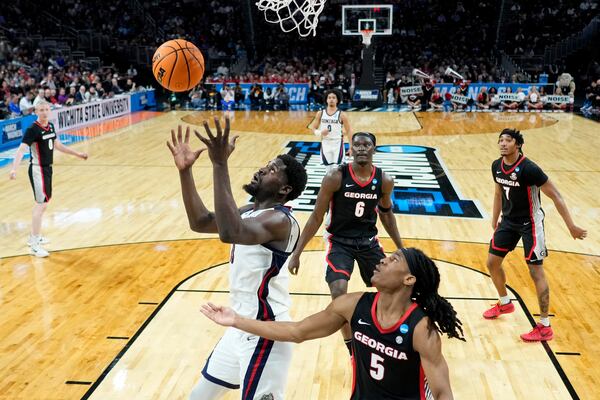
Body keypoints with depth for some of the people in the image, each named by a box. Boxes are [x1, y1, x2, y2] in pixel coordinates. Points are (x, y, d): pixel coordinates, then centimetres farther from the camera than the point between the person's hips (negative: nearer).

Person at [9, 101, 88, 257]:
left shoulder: (50, 126, 6)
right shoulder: (33, 130, -18)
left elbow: (58, 145, 21)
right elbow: (21, 149, -28)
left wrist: (77, 154, 26)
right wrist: (14, 168, -42)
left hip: (47, 168, 9)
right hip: (38, 170, -9)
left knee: (42, 202, 18)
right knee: (42, 204, -11)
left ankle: (34, 236, 32)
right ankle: (35, 245, -6)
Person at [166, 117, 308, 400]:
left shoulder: (280, 220, -23)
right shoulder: (250, 212, 7)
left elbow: (230, 233, -42)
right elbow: (200, 222, 9)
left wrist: (220, 164, -42)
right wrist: (185, 171, -1)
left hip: (265, 335, -10)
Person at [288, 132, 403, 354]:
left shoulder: (384, 181, -8)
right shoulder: (335, 178, -18)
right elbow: (317, 217, -11)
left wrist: (401, 248, 15)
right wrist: (297, 253, -11)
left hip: (368, 240, 4)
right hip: (339, 241, -3)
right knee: (339, 293, -22)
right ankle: (351, 343, 1)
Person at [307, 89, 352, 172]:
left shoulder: (341, 115, -6)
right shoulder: (320, 113, 2)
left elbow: (349, 131, -1)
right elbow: (313, 128, 6)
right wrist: (320, 133, -16)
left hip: (337, 144, -3)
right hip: (325, 144, 3)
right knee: (329, 170, 11)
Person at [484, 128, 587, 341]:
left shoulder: (528, 168, -25)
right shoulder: (497, 166, -4)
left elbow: (555, 196, -20)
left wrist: (571, 226, -20)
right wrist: (495, 222, 17)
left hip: (530, 223, -7)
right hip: (509, 220, 7)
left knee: (536, 271, -5)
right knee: (492, 262, 11)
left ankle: (545, 327, 6)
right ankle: (505, 303, 36)